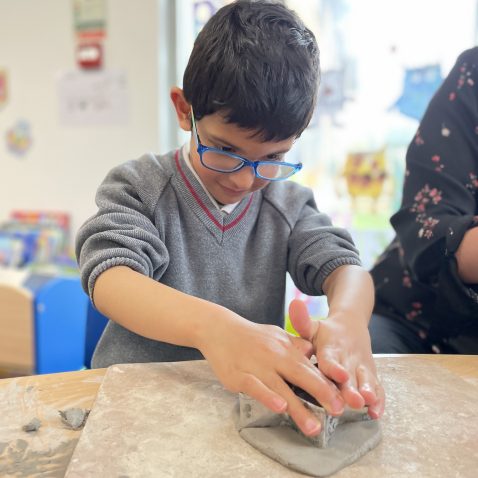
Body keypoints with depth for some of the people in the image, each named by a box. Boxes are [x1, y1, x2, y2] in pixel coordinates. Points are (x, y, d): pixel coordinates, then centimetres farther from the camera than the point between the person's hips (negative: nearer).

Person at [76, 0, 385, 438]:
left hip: (261, 395, 3)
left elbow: (343, 263, -4)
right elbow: (109, 277, -18)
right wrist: (213, 326, -36)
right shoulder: (138, 186, -4)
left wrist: (347, 319, -28)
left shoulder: (289, 202, 6)